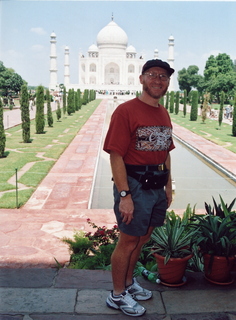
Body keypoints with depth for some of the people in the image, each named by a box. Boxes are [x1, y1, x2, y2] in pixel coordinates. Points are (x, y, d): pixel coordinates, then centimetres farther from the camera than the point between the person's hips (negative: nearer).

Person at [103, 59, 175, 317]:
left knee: (141, 239, 20)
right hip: (135, 185, -8)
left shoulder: (164, 114, 10)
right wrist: (124, 195, -21)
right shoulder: (126, 111, -14)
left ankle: (128, 282, 40)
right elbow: (116, 155, -18)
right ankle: (117, 295, 23)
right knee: (127, 242, 4)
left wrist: (168, 185, 15)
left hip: (157, 186, 8)